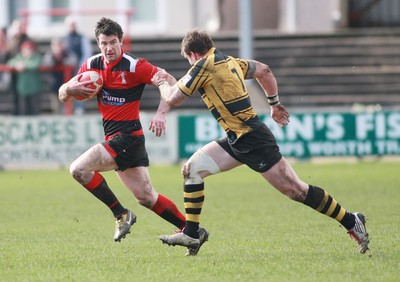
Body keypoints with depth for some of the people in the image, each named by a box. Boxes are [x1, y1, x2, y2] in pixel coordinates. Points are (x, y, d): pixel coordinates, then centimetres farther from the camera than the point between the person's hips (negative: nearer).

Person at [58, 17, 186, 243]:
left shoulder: (134, 66, -12)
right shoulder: (92, 65, 7)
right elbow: (62, 95, 11)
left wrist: (161, 115, -26)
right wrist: (69, 89, -14)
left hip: (127, 137, -7)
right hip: (114, 138, 7)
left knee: (79, 169, -18)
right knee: (146, 197, 11)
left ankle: (121, 214, -8)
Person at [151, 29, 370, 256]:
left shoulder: (204, 66, -12)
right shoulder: (230, 61, 13)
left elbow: (173, 99, -7)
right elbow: (264, 70, 26)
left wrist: (163, 82, 14)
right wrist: (275, 103, 34)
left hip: (252, 139, -10)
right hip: (238, 141, 10)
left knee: (296, 190, -5)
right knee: (192, 168, 4)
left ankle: (351, 222, 4)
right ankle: (191, 234, 7)